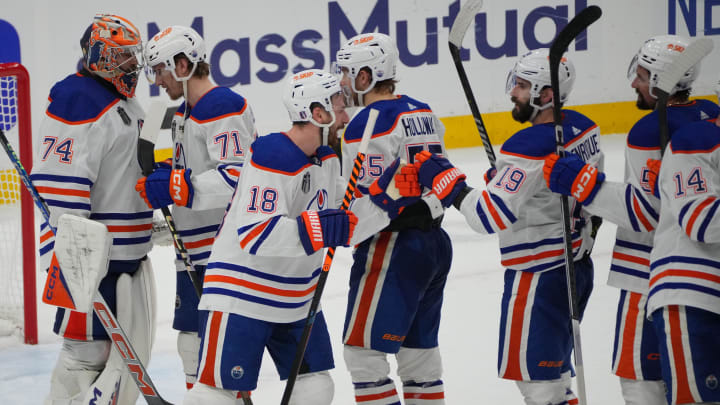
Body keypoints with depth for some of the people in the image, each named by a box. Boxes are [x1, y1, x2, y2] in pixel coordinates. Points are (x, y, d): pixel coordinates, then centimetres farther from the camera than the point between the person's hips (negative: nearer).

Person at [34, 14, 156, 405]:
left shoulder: (126, 104, 17)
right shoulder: (77, 102, -15)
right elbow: (59, 182, -22)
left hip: (129, 252, 10)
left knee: (133, 348, 13)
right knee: (88, 350, -8)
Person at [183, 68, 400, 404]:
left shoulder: (327, 159, 7)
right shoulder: (272, 159, -23)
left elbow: (342, 217, 15)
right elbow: (254, 235, -31)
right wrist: (317, 230, -36)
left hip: (297, 296, 9)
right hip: (242, 294, -9)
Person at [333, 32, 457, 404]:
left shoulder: (369, 122, -15)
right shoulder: (423, 113, 13)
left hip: (394, 247, -9)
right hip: (435, 241, 9)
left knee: (362, 350, -5)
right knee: (419, 347, 16)